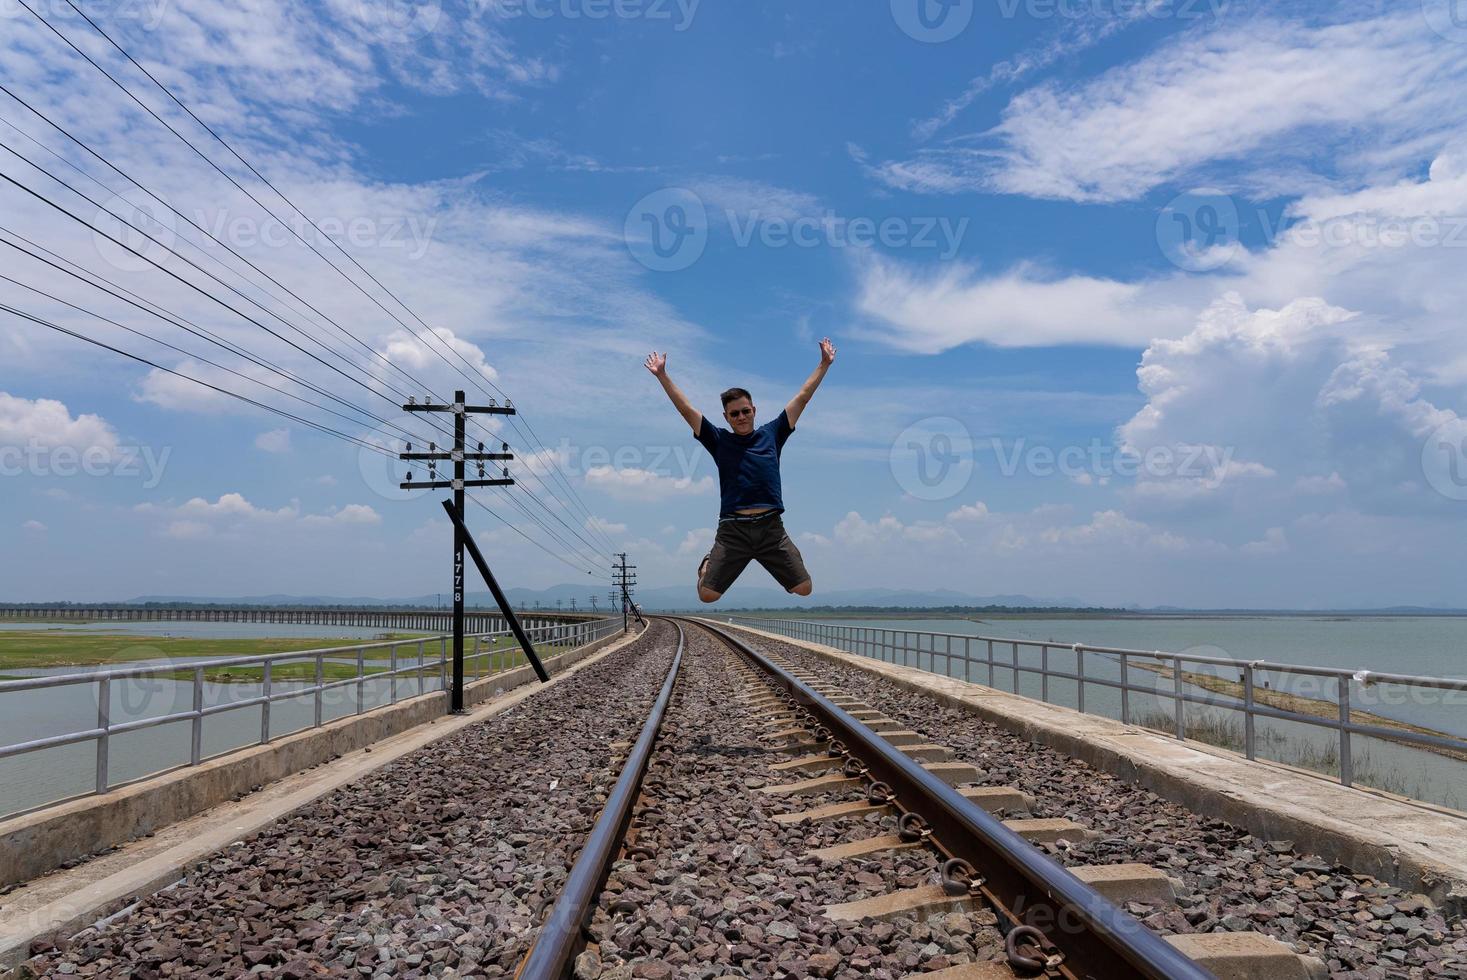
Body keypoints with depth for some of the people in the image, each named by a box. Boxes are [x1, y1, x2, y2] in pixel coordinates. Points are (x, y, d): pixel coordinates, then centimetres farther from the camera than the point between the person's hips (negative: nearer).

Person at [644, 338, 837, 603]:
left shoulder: (771, 434, 11)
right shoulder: (719, 440, 9)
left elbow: (803, 397, 15)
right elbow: (686, 409, 8)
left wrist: (824, 364, 16)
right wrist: (662, 376, 6)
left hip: (771, 527, 1)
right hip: (732, 530, -1)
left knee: (804, 588, -1)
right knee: (707, 595, -6)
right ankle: (708, 564, 30)